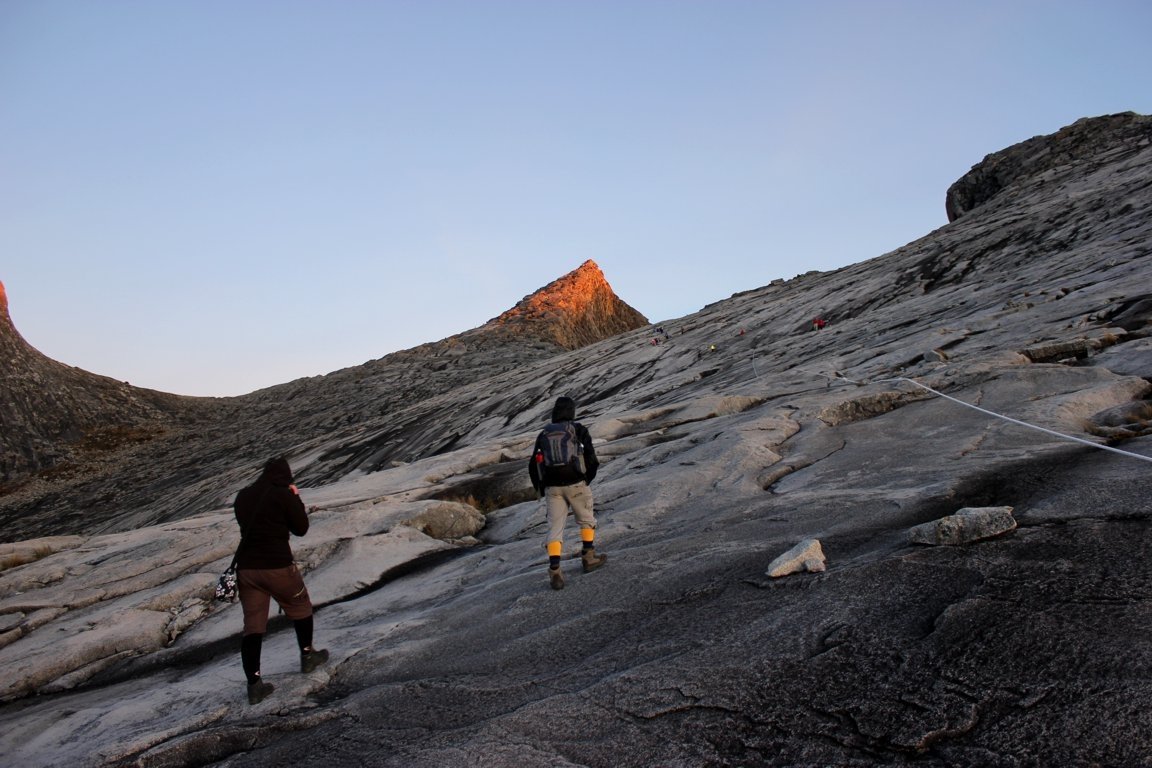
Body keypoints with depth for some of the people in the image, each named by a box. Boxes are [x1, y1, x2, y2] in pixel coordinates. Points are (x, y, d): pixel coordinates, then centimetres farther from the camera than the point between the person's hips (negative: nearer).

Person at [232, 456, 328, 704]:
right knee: (300, 607, 21)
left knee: (252, 626, 7)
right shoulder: (285, 496, -9)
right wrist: (297, 499, 8)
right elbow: (301, 528, -1)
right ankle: (307, 656, 34)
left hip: (246, 566, 5)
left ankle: (254, 684, 4)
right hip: (277, 566, -4)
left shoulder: (243, 496, 8)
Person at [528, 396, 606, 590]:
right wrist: (588, 479, 13)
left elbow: (533, 465, 13)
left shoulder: (543, 435, 16)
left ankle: (554, 572, -8)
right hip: (576, 483, -2)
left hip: (552, 487, 2)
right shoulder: (579, 429, 7)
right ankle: (589, 557, 26)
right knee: (587, 520, 21)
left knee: (555, 529, 3)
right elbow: (591, 458, -2)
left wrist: (542, 490, 22)